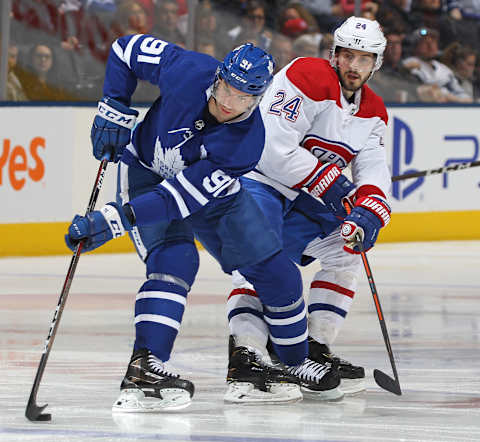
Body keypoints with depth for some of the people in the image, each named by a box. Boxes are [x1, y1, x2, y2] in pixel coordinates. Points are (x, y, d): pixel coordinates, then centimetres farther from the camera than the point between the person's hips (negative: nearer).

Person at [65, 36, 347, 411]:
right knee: (174, 259, -28)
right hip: (147, 172, -2)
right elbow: (128, 48, -11)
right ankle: (143, 369, -37)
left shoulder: (247, 142, -32)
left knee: (277, 272, 0)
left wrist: (114, 220, -44)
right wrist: (115, 112, -17)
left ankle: (295, 364, 22)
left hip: (209, 190, 2)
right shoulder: (188, 71, -31)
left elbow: (180, 198, -38)